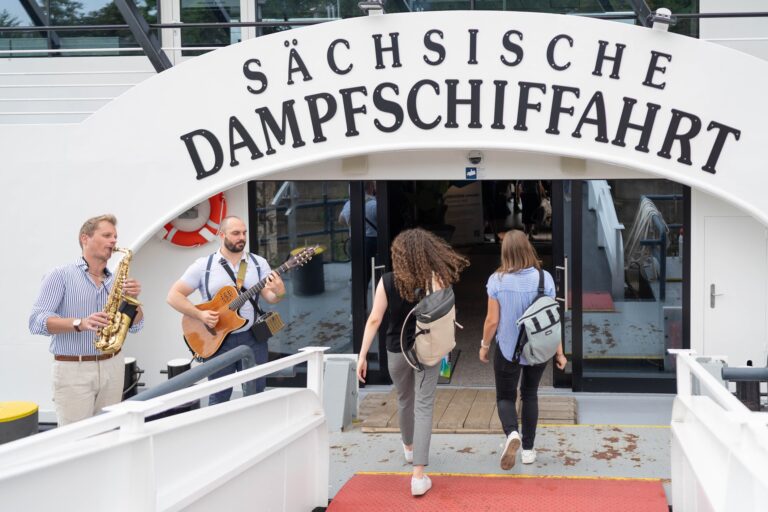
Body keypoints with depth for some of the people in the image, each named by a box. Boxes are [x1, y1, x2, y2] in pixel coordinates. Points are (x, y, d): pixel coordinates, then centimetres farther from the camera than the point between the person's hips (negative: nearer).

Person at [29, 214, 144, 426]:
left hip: (112, 367, 5)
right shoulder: (60, 275, -4)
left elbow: (135, 326, 8)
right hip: (72, 369, -5)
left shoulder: (116, 281, 11)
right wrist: (79, 323, -27)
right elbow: (36, 322, -13)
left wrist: (133, 298, -11)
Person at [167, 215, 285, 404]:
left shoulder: (259, 263, 4)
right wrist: (200, 314, -16)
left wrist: (278, 294, -27)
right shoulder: (203, 265, -2)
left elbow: (270, 297, -4)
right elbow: (174, 296, -3)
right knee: (219, 399, 5)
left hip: (252, 338, 2)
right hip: (218, 339, -2)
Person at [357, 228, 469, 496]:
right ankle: (418, 475, -10)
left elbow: (374, 319, -12)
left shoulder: (387, 281, -11)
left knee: (405, 400, 25)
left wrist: (362, 355, -9)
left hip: (397, 351, 1)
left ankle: (409, 447, 50)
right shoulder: (436, 279, -10)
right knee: (423, 407, -2)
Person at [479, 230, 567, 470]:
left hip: (507, 349, -2)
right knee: (530, 394, 21)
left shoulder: (497, 280, -15)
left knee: (505, 396, 13)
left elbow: (492, 320, -10)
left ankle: (511, 433, -16)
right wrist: (559, 352, 4)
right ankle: (528, 448, 24)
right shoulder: (544, 278, -11)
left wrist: (484, 345, 7)